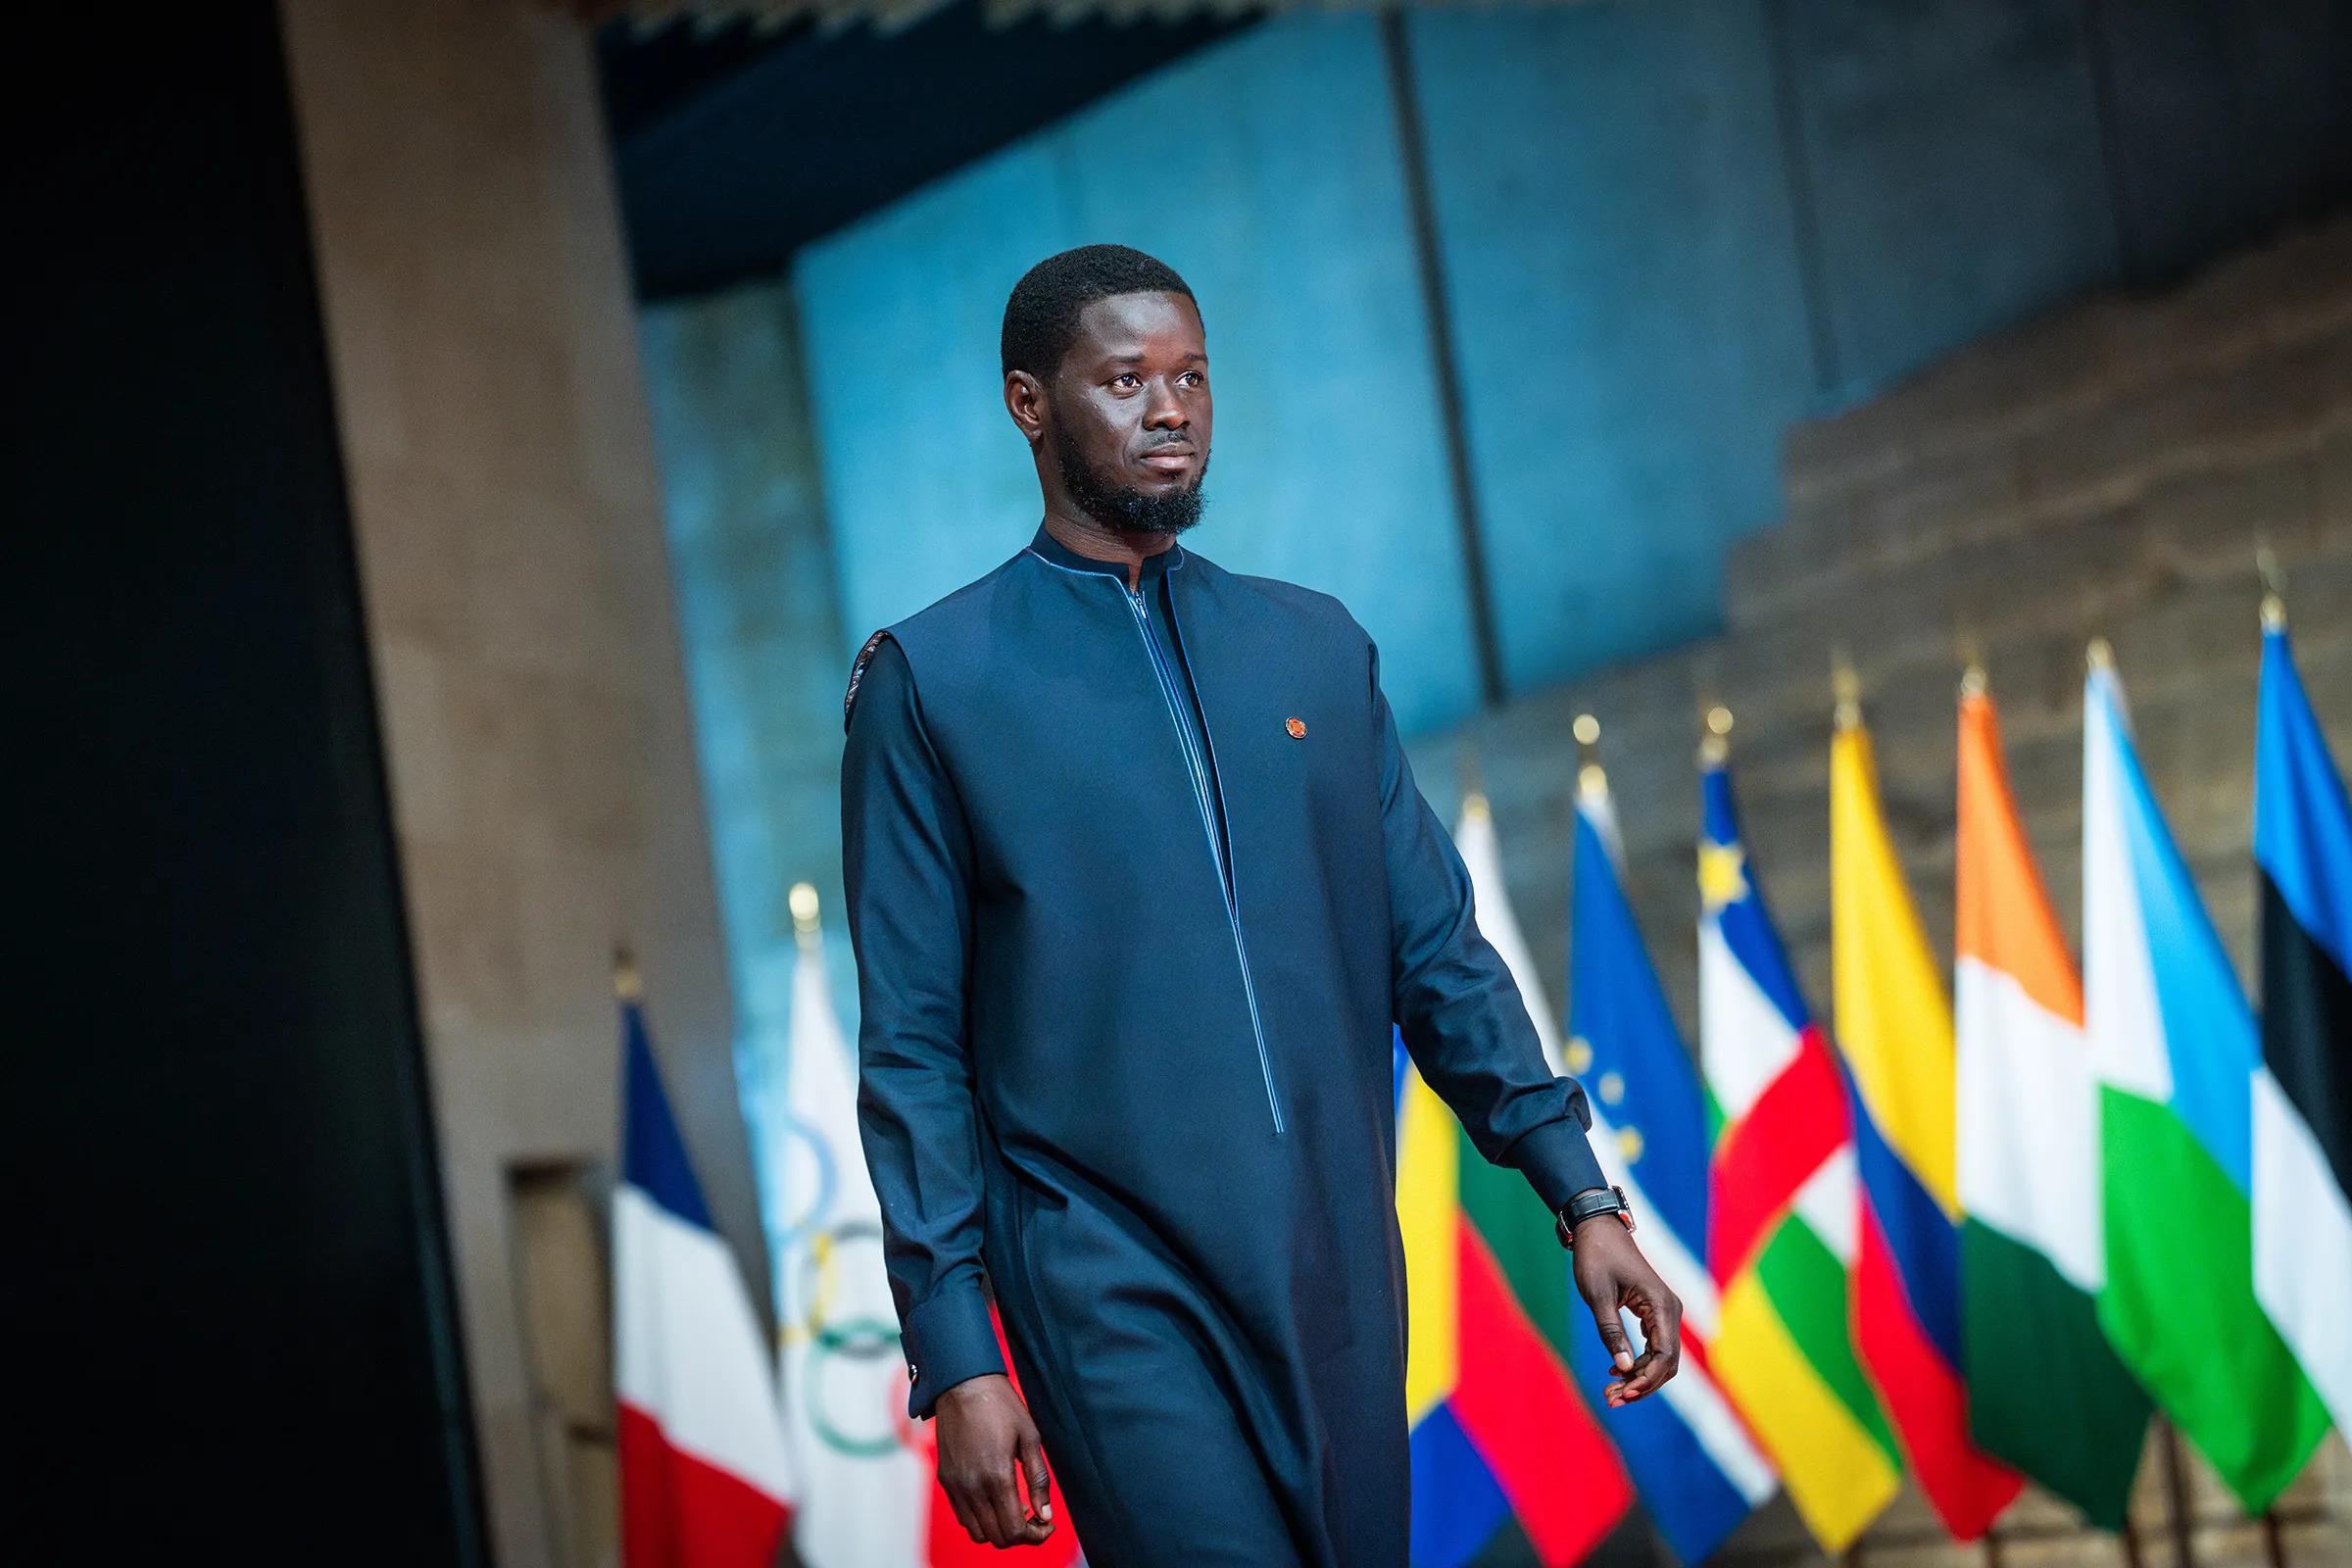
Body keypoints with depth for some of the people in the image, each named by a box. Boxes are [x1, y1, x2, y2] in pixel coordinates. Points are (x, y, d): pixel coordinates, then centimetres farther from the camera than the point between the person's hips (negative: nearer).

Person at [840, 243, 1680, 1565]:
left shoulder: (1320, 647, 12)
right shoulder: (932, 679, 1)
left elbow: (1439, 955, 13)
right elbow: (913, 1046, -1)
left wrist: (1580, 1194, 4)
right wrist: (954, 1358, -7)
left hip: (1345, 1272, 4)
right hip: (1116, 1287, -4)